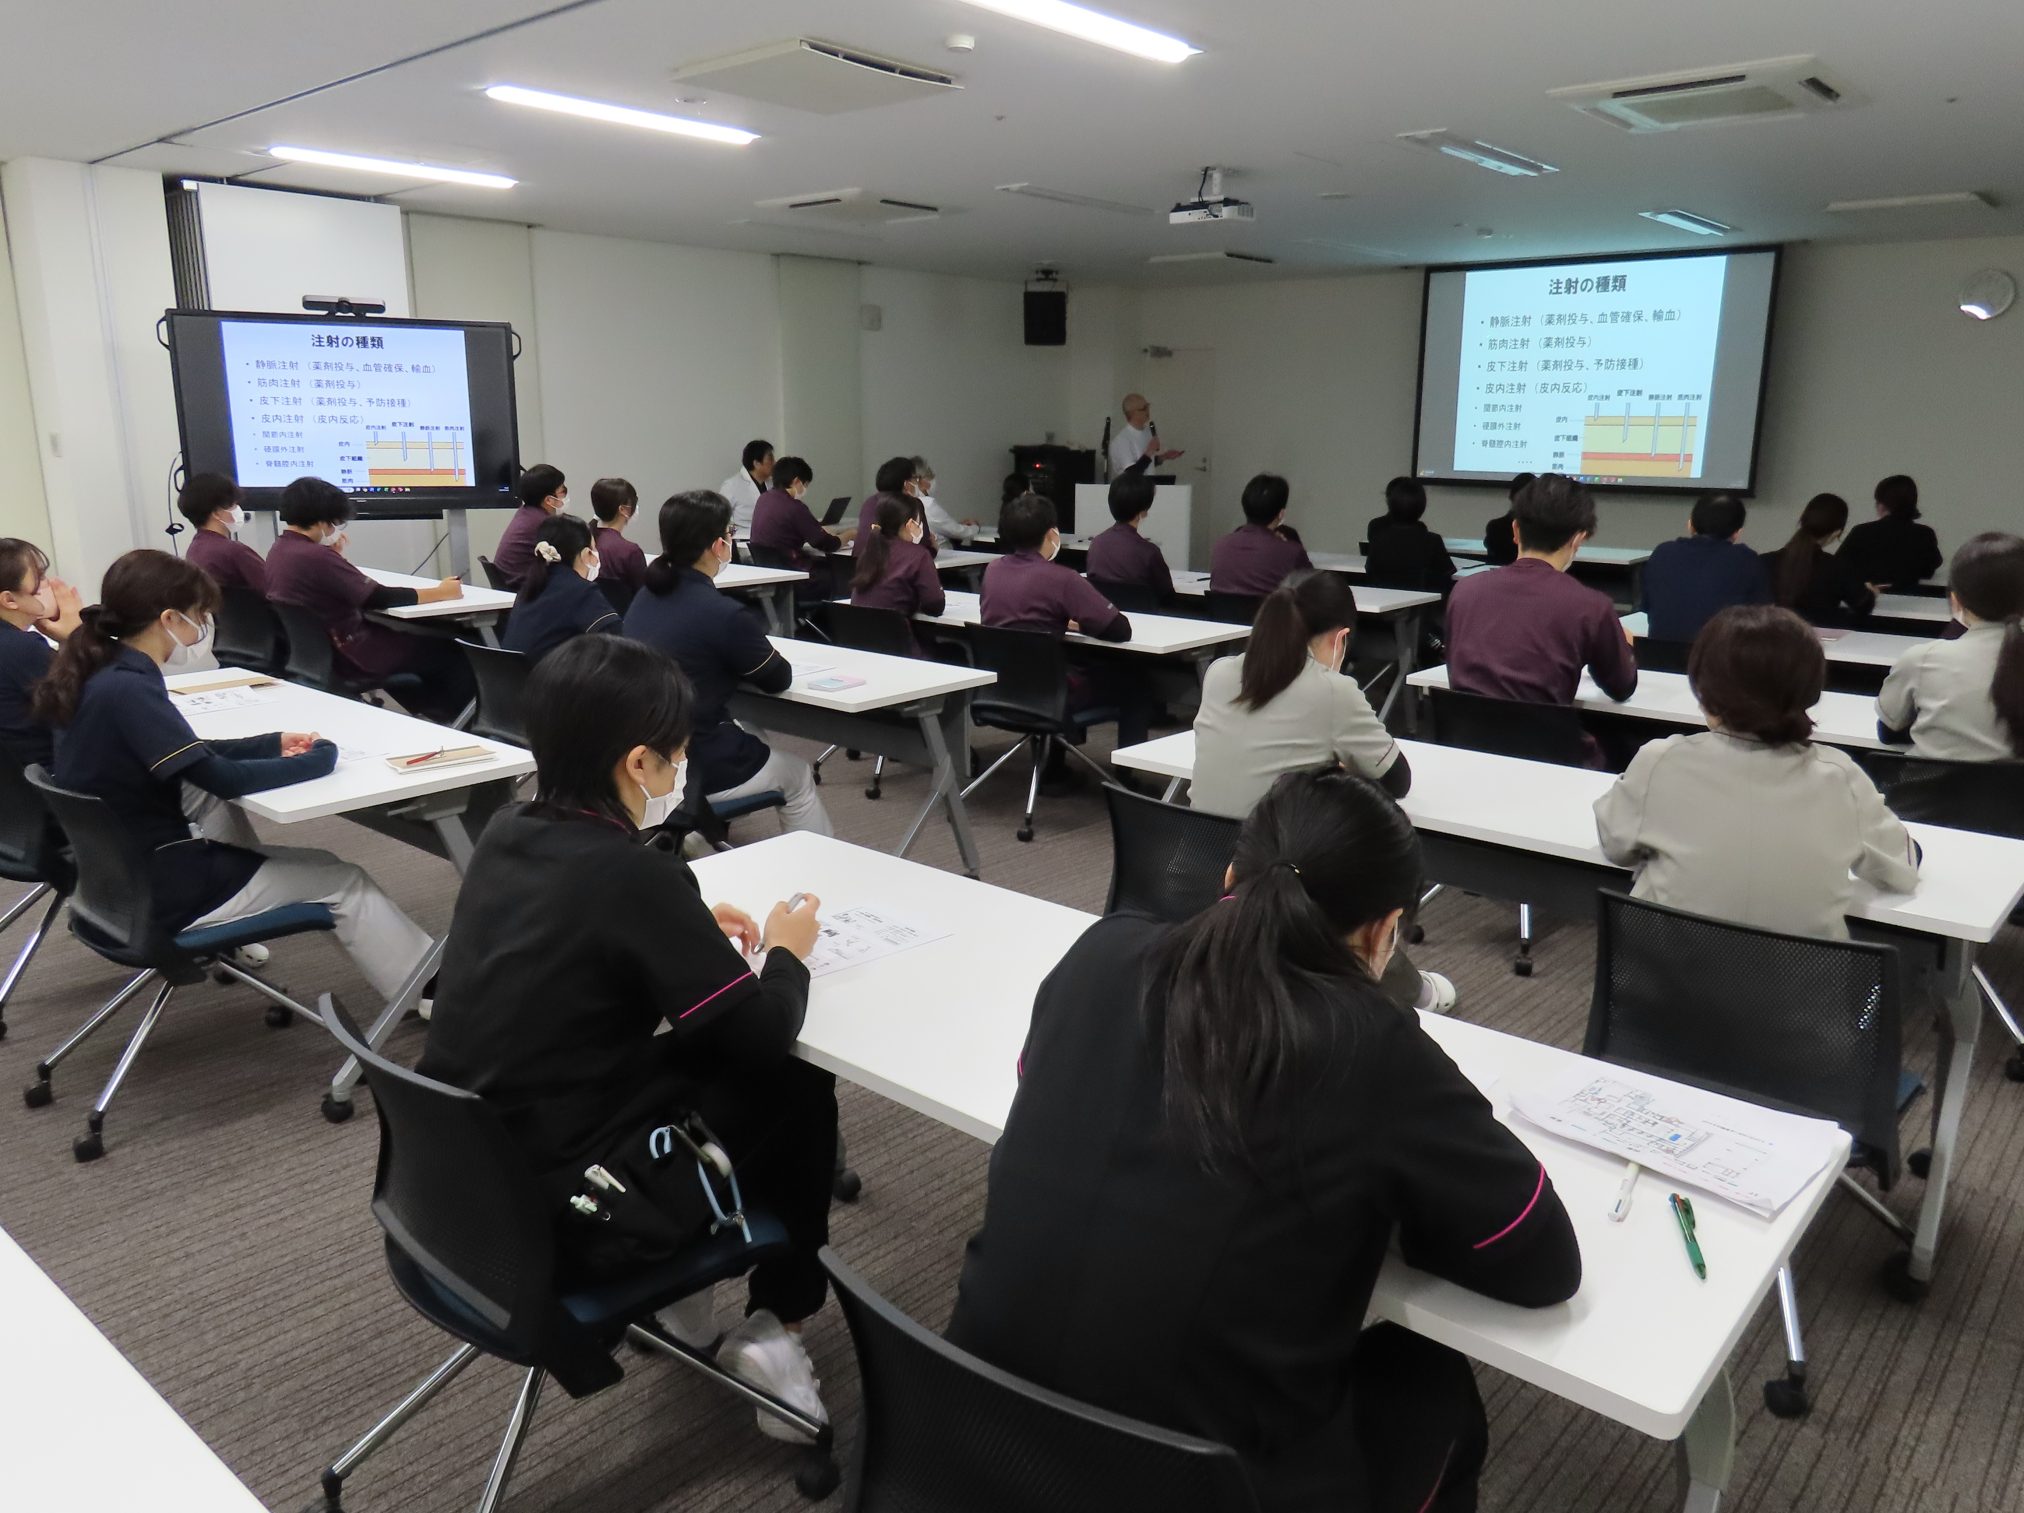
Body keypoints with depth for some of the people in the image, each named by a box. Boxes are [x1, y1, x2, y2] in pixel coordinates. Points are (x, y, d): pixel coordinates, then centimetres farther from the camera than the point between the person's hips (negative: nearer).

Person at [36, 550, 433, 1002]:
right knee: (343, 882, -1)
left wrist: (272, 744, 11)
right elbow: (223, 778, -24)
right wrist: (319, 759, -11)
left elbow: (192, 758, 15)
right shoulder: (127, 690, -25)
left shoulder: (100, 674, 3)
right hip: (155, 889, -9)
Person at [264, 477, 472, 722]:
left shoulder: (278, 550, 2)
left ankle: (430, 714, 31)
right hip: (350, 655, -10)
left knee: (409, 635, 26)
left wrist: (334, 556, 4)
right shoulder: (315, 556, -26)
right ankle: (455, 721, 22)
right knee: (448, 652, 2)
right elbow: (382, 599, -22)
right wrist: (441, 593, -13)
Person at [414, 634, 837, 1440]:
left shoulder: (505, 835, -1)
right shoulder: (632, 872, -23)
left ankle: (681, 1287, 28)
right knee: (796, 1086, 10)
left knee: (690, 1060, 23)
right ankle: (775, 1325, 22)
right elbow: (765, 1036, -16)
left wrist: (689, 927, 11)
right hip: (561, 1214, -7)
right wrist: (786, 953, 3)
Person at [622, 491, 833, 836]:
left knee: (743, 728, 34)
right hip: (695, 769, -7)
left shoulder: (646, 596, 2)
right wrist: (749, 657, 12)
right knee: (798, 775, 20)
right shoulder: (724, 613, -21)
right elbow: (778, 680, -5)